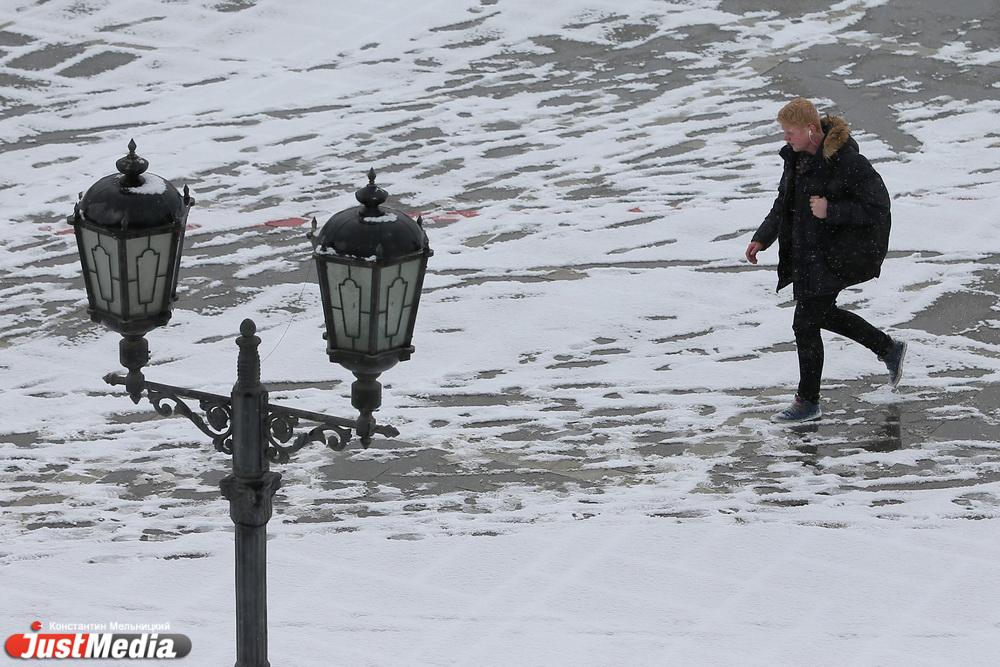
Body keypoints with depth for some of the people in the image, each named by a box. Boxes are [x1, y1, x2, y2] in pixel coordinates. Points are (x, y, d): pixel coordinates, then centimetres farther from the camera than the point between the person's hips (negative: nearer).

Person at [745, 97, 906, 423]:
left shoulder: (848, 162, -23)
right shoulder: (796, 156, 2)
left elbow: (878, 207, -21)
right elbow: (784, 203, 15)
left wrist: (831, 211, -28)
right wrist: (763, 238, 6)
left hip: (833, 256, -9)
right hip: (805, 251, 9)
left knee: (805, 323, -5)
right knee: (821, 313, 22)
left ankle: (808, 402, 10)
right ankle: (889, 349, 38)